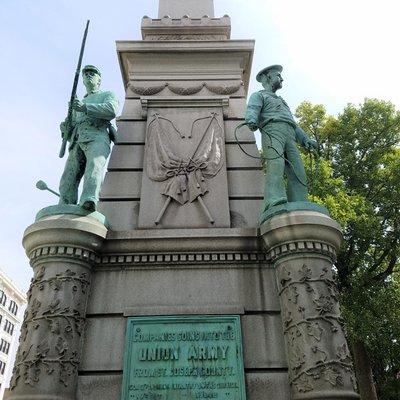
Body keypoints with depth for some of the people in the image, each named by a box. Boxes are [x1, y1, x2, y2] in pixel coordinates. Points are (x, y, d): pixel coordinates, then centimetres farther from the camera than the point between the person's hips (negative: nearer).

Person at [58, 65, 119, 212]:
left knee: (94, 165, -36)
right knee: (67, 181, -15)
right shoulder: (78, 104, 42)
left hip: (97, 137, -5)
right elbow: (71, 128, 32)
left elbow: (112, 110, 1)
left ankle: (89, 201, -57)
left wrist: (85, 107, -9)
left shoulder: (108, 95, 26)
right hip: (77, 142, 5)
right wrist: (65, 128, 6)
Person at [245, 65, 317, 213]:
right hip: (272, 130, -6)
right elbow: (252, 110, -1)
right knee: (276, 164, -32)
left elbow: (293, 123, 37)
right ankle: (275, 203, -49)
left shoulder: (281, 101, 43)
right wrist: (252, 121, -26)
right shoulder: (258, 95, 22)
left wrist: (305, 139, 21)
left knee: (297, 172, -13)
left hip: (289, 135, 6)